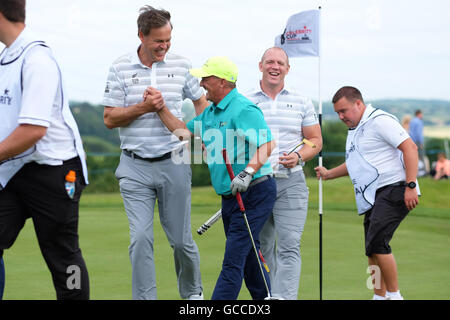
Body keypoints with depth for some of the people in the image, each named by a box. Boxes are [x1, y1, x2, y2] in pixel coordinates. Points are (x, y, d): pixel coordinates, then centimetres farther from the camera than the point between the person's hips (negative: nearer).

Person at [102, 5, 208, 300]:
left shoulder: (181, 65, 3)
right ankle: (144, 298, -2)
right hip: (135, 168, -1)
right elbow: (110, 118, 0)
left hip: (174, 163, 1)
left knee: (181, 239, 6)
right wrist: (142, 108, -14)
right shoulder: (120, 68, 0)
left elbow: (201, 100, 17)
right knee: (141, 238, -9)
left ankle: (193, 292, 29)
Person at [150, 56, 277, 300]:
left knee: (233, 260, -12)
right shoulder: (211, 112, 14)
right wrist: (160, 108, 17)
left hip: (254, 194, -10)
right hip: (231, 196, 10)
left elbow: (267, 144, -25)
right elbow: (183, 131, 26)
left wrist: (248, 172, -37)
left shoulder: (243, 109, -16)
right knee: (249, 260, 15)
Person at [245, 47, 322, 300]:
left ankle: (285, 297, -14)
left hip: (291, 183, -1)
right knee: (262, 248, 7)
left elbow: (316, 140, 12)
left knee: (289, 247, -10)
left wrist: (298, 156, -7)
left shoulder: (302, 103, 9)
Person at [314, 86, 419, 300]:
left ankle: (394, 296, -13)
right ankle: (380, 296, 19)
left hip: (394, 189, -10)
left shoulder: (380, 121, -10)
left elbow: (410, 148, -17)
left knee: (376, 242, -20)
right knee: (373, 250, 9)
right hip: (373, 197, 10)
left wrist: (410, 186, -22)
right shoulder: (353, 130, 20)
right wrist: (329, 174, 25)